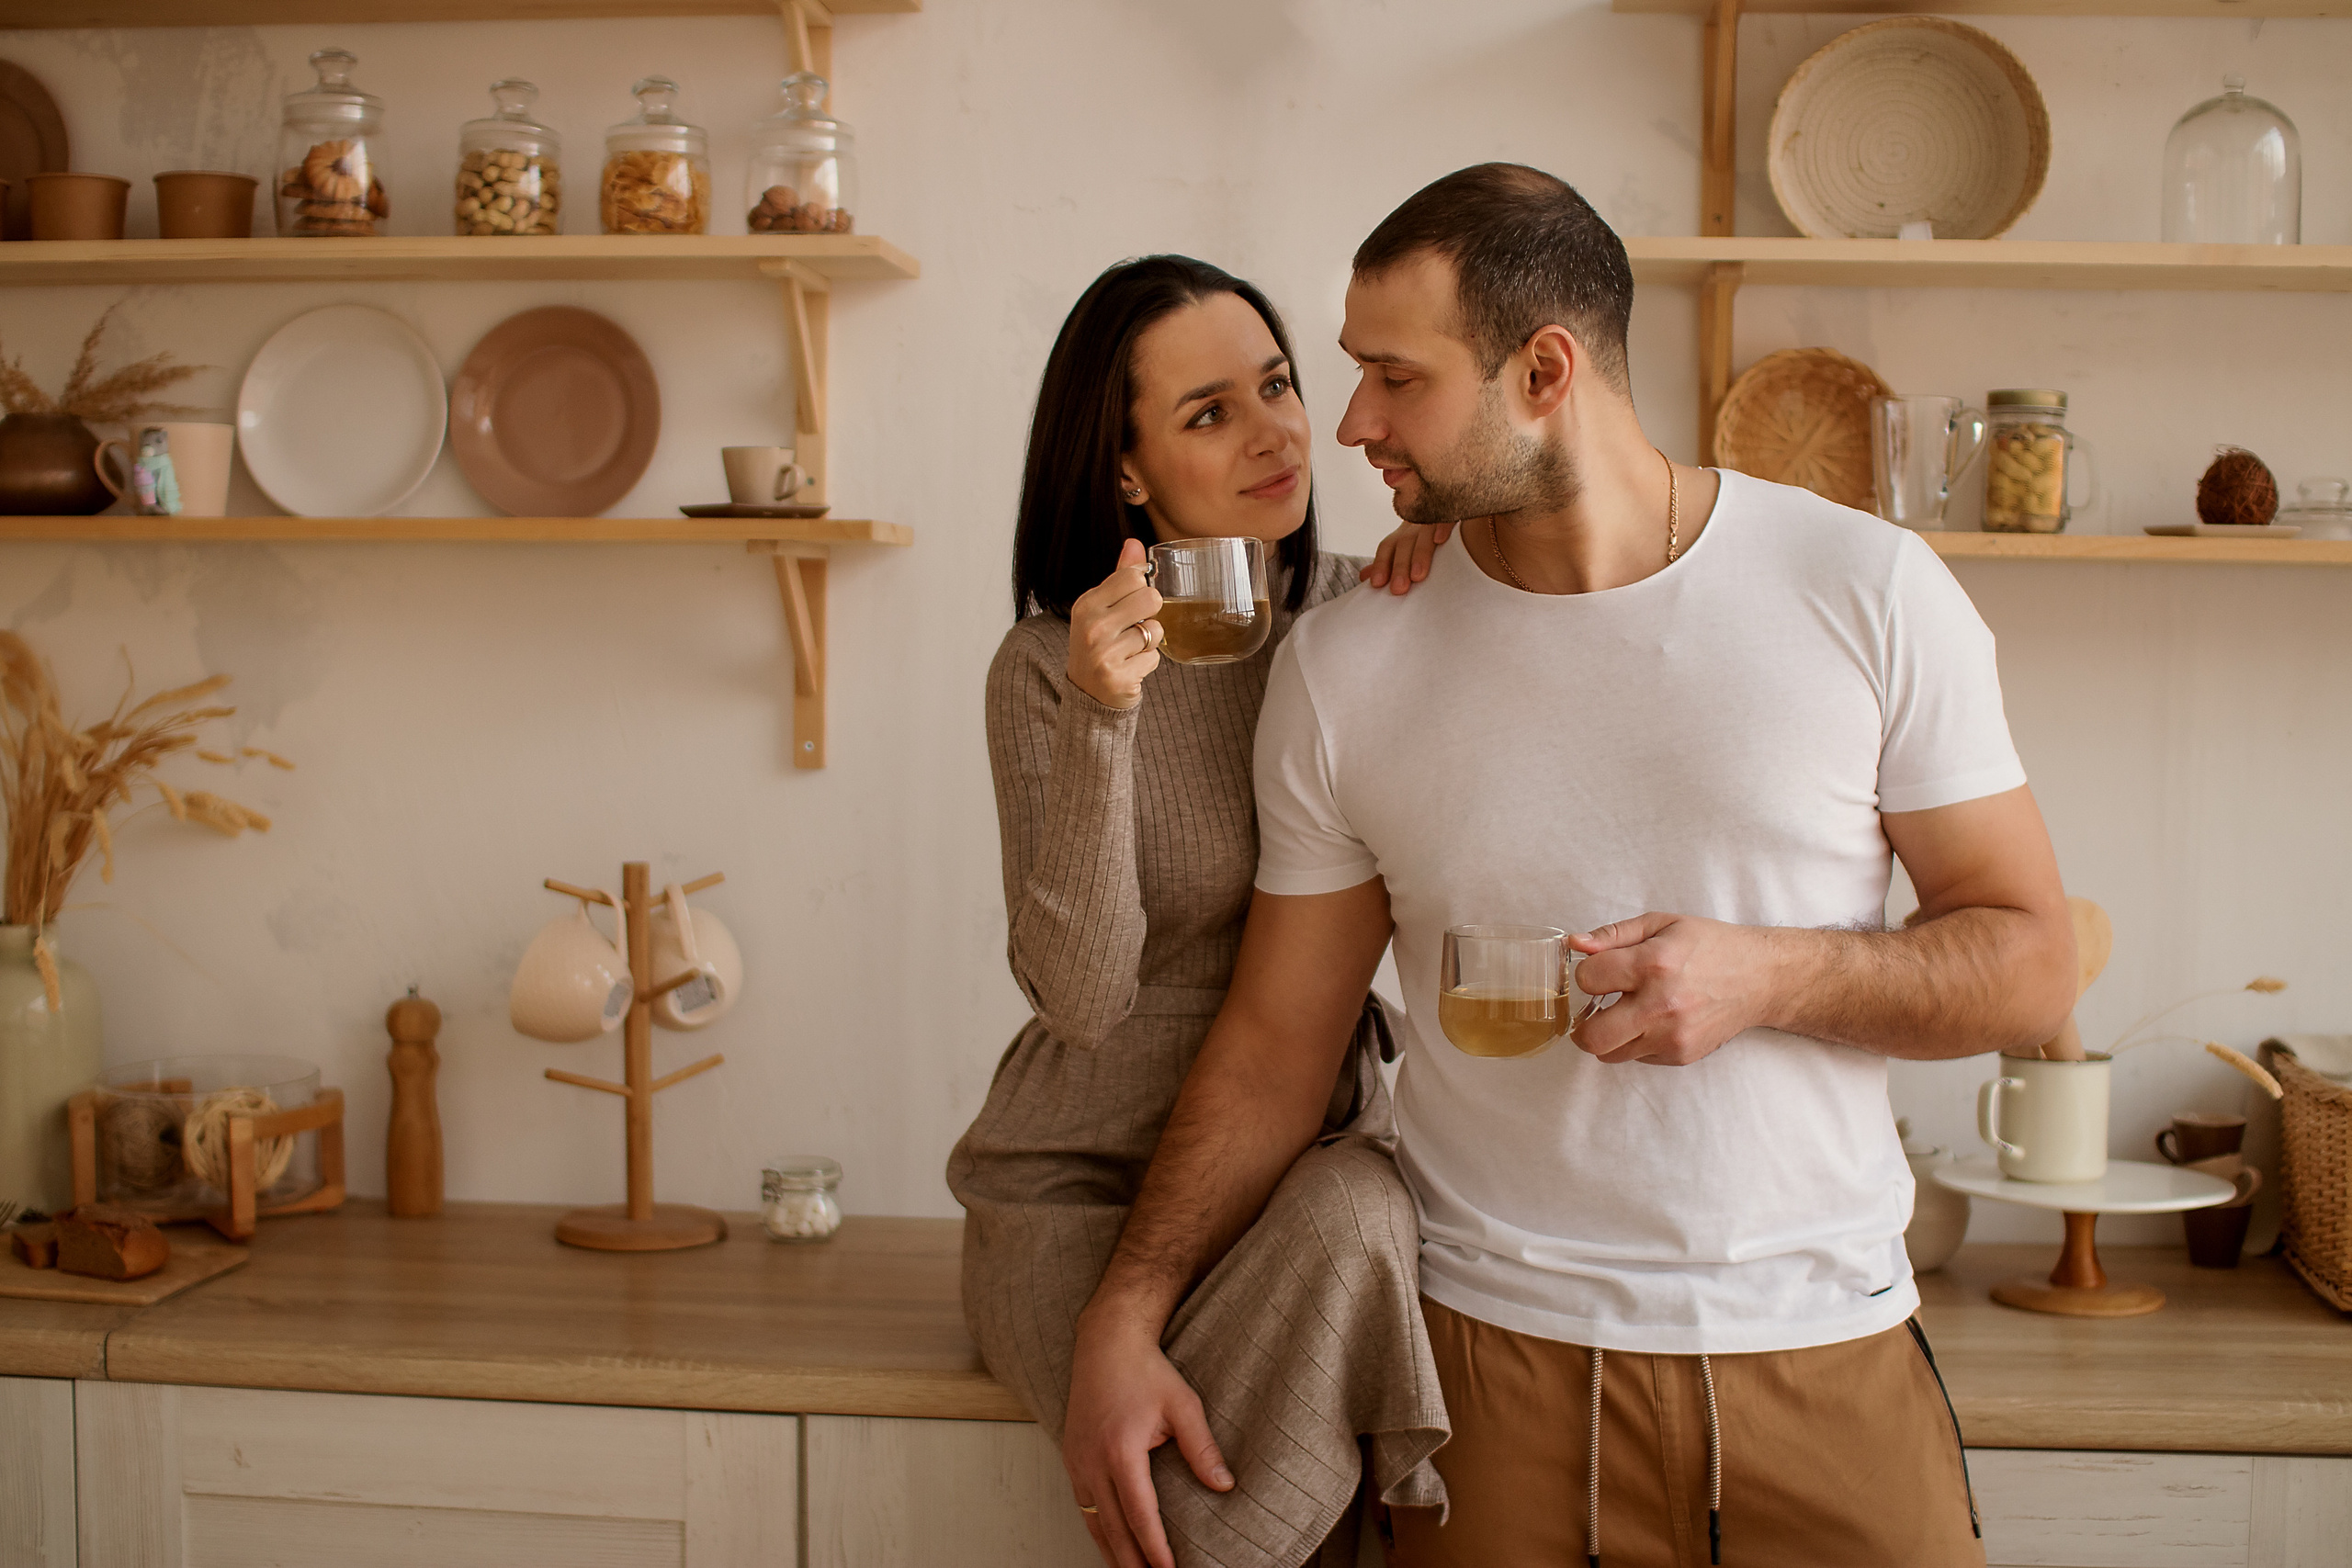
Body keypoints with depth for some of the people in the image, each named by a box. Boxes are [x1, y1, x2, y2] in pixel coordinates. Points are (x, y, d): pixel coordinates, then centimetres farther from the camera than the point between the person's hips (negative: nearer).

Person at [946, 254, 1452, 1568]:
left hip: (1317, 1153, 3)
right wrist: (1102, 723, -27)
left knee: (1354, 1222, -33)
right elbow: (1078, 994, -16)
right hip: (1086, 1177, -3)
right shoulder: (1050, 667, -8)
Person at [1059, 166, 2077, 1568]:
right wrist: (1126, 1314, -9)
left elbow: (2031, 964, -1)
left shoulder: (1871, 594, -6)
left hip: (1827, 1355, 0)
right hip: (1501, 1369, 1)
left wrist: (1769, 974, -19)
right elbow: (1279, 1040, 2)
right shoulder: (1343, 667, -1)